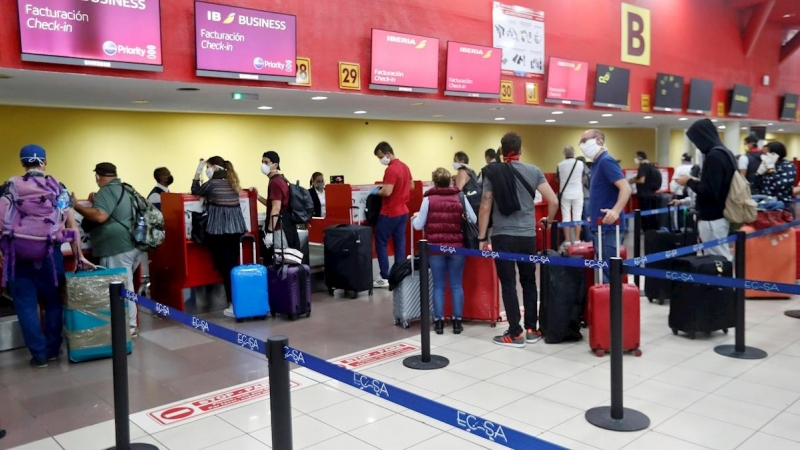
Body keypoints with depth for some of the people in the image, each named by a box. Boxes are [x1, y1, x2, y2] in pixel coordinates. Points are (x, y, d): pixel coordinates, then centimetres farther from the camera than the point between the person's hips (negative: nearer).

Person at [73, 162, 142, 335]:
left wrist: (76, 206, -15)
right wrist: (96, 202, 31)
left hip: (118, 249, -10)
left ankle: (128, 326, 4)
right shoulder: (124, 189, 18)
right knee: (125, 287, 15)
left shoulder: (107, 191, -11)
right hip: (131, 246, 10)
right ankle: (130, 323, 20)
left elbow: (100, 216, -25)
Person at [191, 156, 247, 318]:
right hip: (236, 228, 6)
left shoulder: (213, 183, -8)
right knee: (234, 265, 11)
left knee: (225, 267, -3)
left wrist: (198, 172, 11)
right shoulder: (233, 183, 11)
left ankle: (233, 304, -5)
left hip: (219, 230, -6)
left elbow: (195, 191, 8)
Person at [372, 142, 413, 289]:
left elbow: (387, 192, -27)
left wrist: (376, 191, -9)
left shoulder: (391, 169, -19)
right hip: (403, 212, 9)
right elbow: (411, 186, 21)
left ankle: (384, 278, -1)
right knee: (400, 243, 9)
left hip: (390, 213, -9)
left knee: (381, 243, 0)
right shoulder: (405, 166, 10)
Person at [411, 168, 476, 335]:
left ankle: (438, 322, 13)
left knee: (438, 286, 8)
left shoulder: (428, 199, -4)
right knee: (457, 285, 8)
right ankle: (457, 322, 13)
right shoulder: (460, 197, 0)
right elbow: (474, 220, 3)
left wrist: (414, 218, 18)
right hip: (457, 247, 1)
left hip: (436, 248, -1)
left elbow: (418, 226, -3)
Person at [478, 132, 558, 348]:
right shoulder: (533, 171, 2)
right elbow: (553, 201, -2)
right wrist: (549, 220, 17)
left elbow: (485, 207, -4)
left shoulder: (492, 173, -2)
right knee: (529, 282, 14)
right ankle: (531, 329, 19)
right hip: (527, 236, 2)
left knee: (508, 284, 3)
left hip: (502, 236, -2)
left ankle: (515, 334, 6)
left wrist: (482, 237, 2)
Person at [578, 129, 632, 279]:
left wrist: (616, 211, -38)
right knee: (606, 270, 14)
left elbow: (626, 188, -23)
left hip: (608, 226, -10)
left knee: (610, 272, -6)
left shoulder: (606, 161, -13)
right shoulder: (597, 163, 16)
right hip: (601, 226, 10)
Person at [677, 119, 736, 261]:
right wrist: (697, 181, 14)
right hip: (720, 215, 10)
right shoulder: (725, 153, 12)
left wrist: (689, 182, -8)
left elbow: (709, 191, -22)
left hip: (712, 219, -10)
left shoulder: (714, 156, -18)